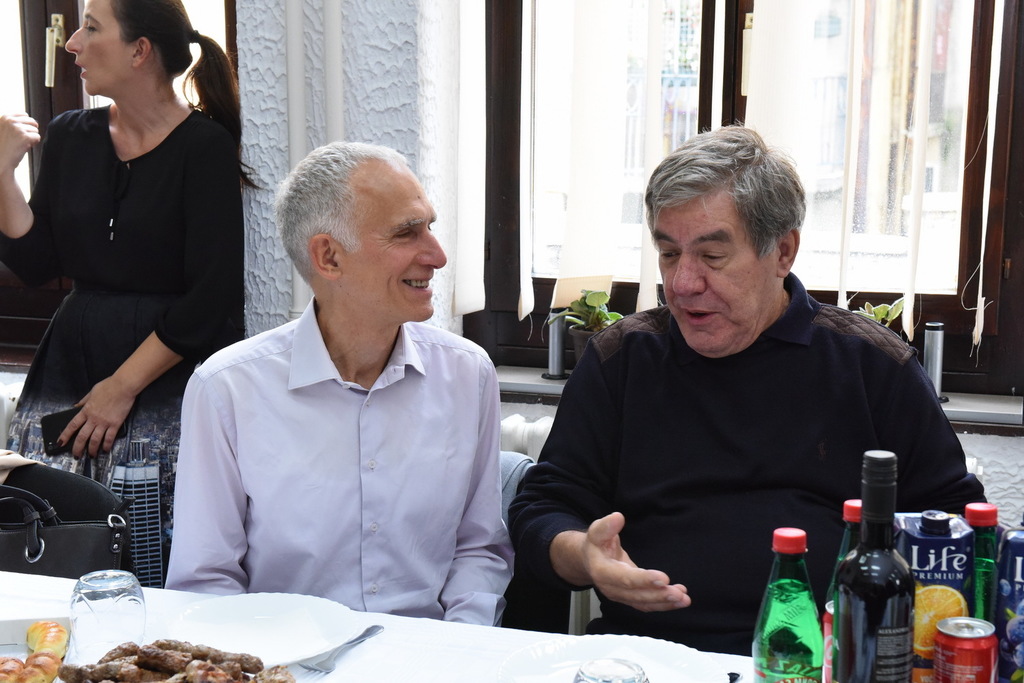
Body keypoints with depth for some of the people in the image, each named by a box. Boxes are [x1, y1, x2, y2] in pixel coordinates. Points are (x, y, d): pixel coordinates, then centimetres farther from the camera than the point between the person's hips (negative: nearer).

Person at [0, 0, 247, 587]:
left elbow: (213, 295, -11)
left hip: (173, 377, -5)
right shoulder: (69, 137, 12)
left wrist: (123, 386, -11)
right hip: (72, 361, 5)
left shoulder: (205, 146, -6)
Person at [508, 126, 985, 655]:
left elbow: (956, 514, 12)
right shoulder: (621, 358, 12)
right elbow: (540, 511, 12)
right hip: (645, 649, 1)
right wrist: (580, 555, -12)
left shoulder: (869, 362, 10)